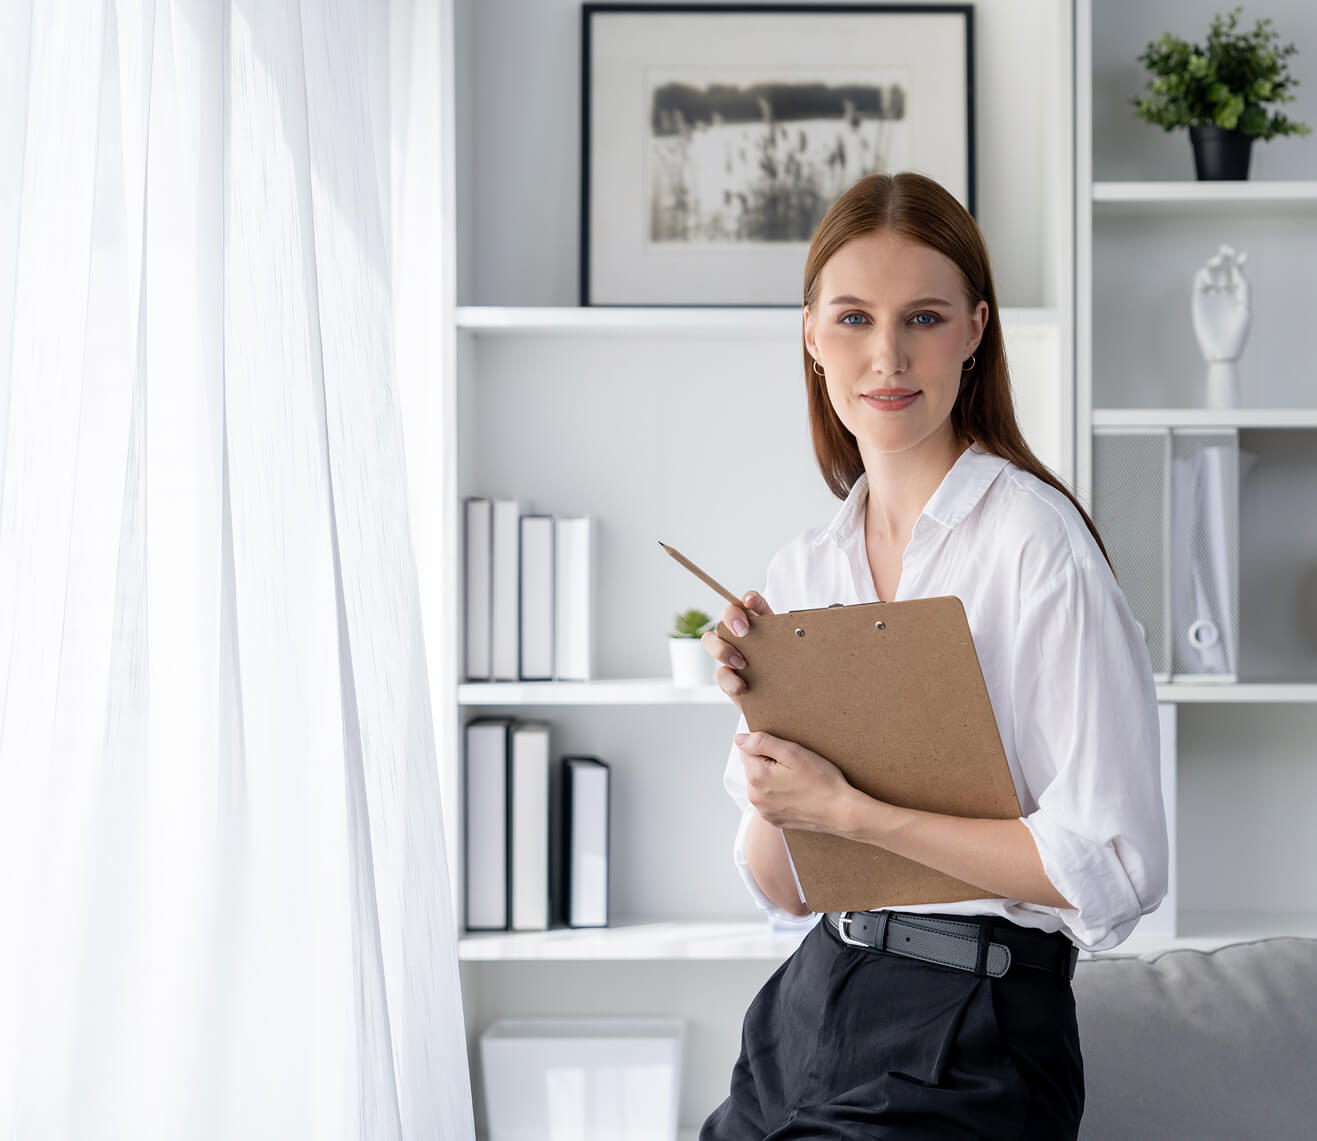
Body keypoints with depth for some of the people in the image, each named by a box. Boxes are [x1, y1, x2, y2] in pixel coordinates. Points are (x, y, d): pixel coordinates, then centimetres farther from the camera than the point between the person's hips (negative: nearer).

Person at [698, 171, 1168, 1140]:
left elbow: (1115, 869, -17)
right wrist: (764, 722, -9)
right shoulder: (802, 569, 6)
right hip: (812, 1007, 6)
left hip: (967, 1039, -6)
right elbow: (783, 891, 9)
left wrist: (849, 808, -17)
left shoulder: (1032, 539, -13)